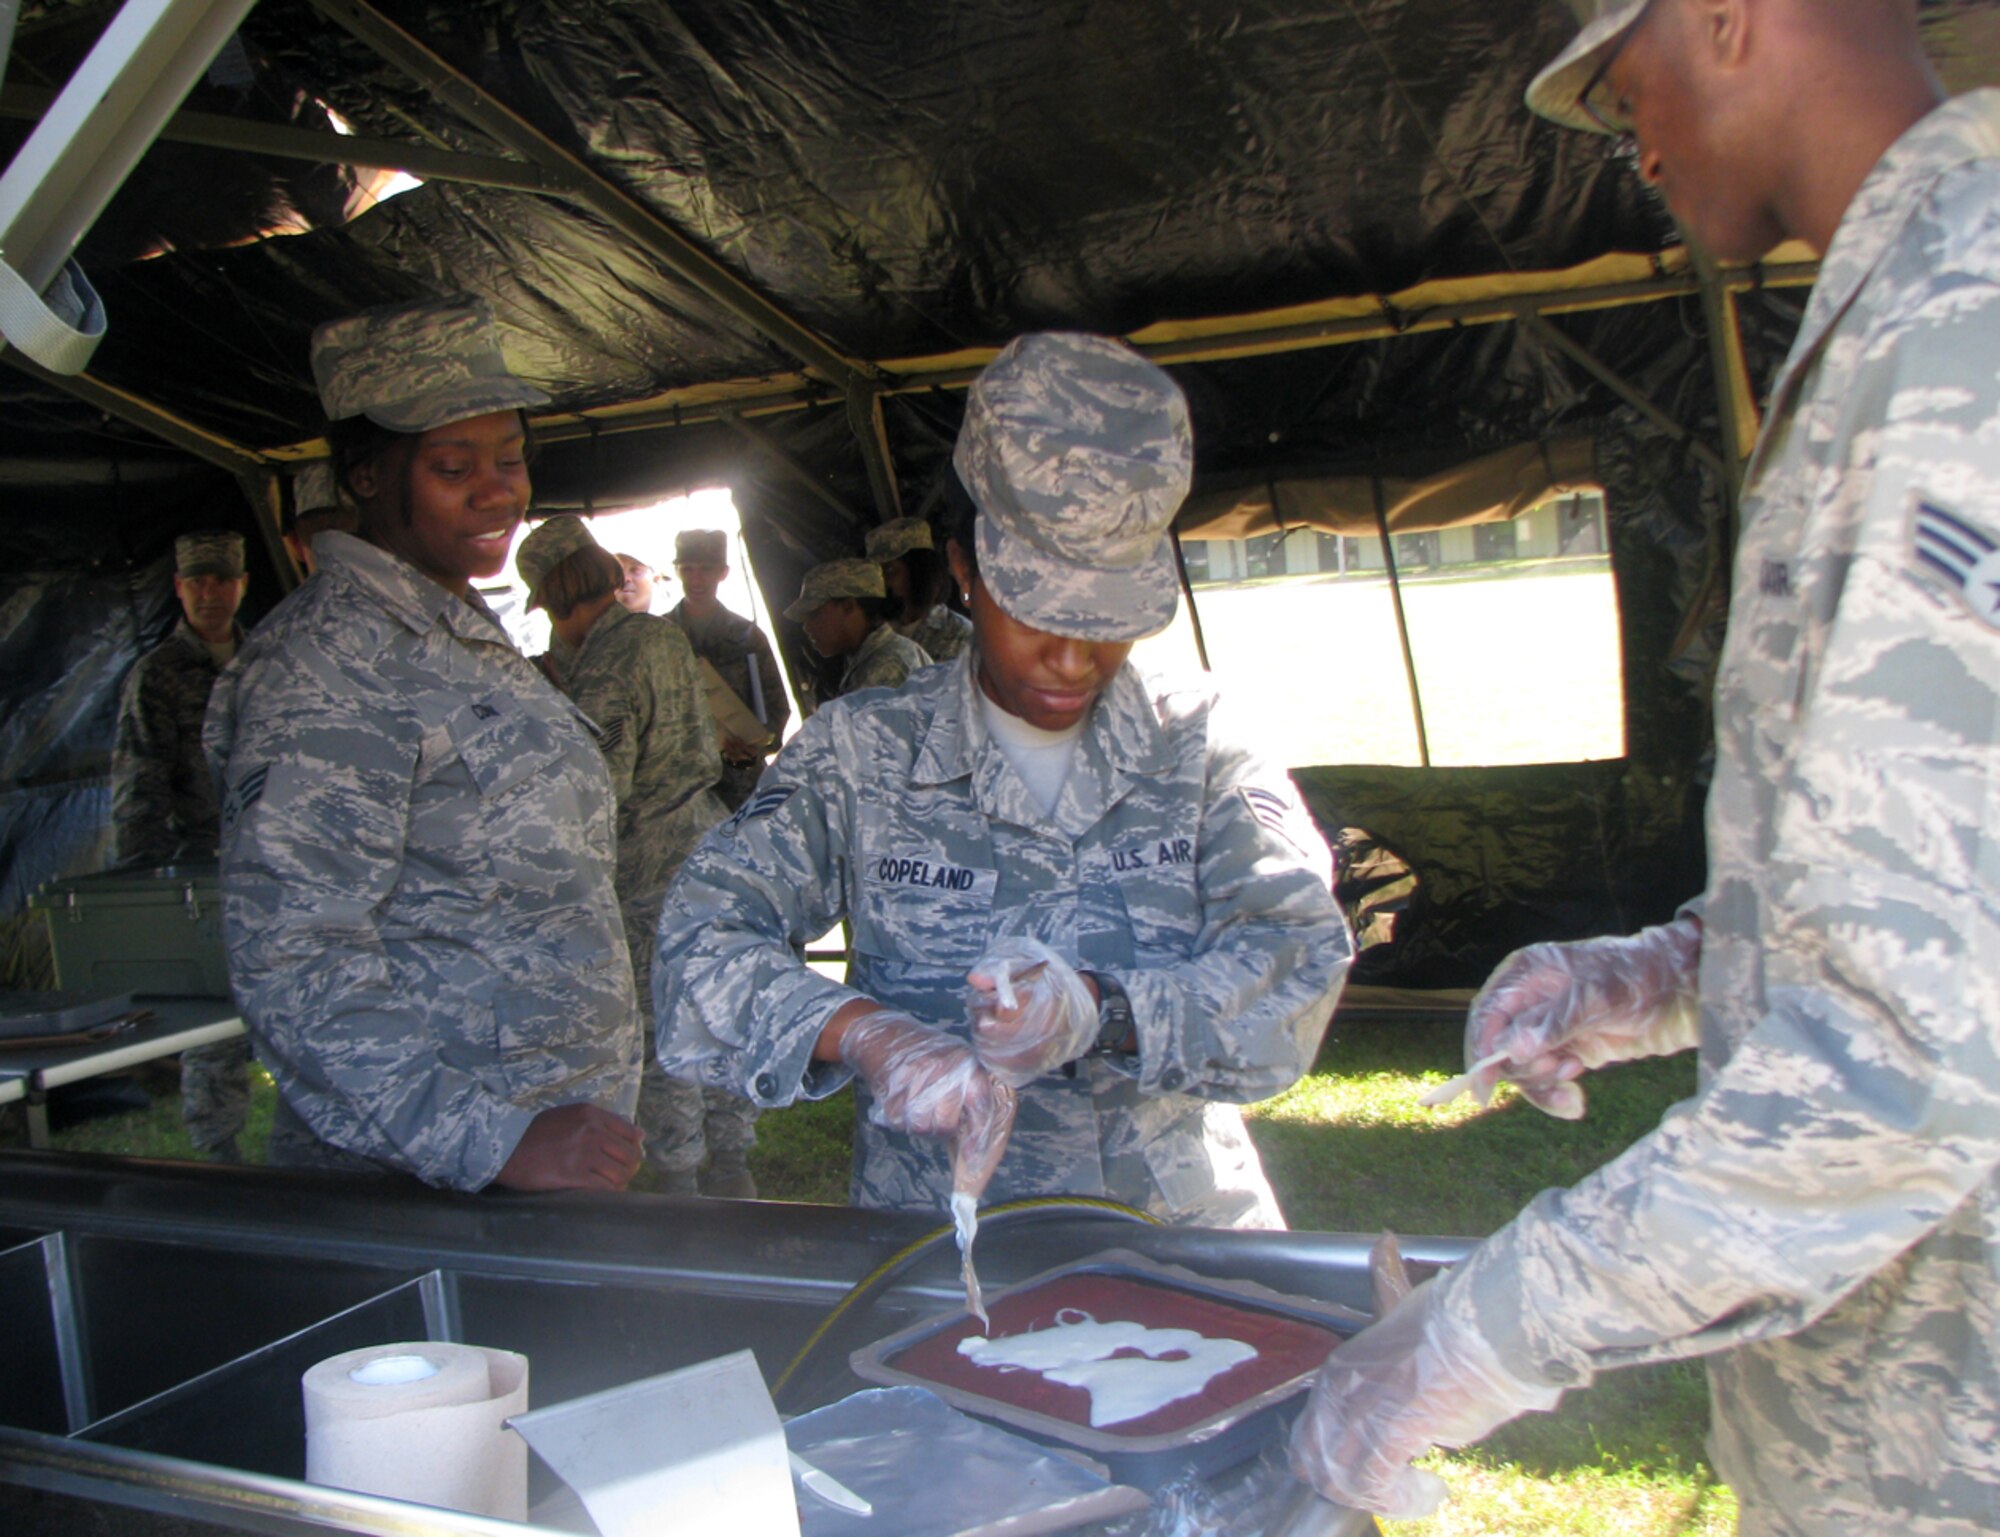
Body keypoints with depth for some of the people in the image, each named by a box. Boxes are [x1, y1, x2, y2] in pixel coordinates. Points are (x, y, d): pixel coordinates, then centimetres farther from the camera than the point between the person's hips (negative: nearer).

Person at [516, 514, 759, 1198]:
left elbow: (603, 786, -21)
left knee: (659, 1026, 2)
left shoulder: (602, 664, -17)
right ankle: (731, 1162, 24)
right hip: (708, 830, 8)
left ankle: (680, 1180, 12)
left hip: (649, 863, -8)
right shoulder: (665, 636, 9)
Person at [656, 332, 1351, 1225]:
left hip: (1183, 1231, 1)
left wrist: (1107, 1011, -25)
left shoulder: (1202, 751, 3)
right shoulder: (859, 751, 2)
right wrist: (861, 1033, -24)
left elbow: (1300, 957, -7)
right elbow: (705, 937, -5)